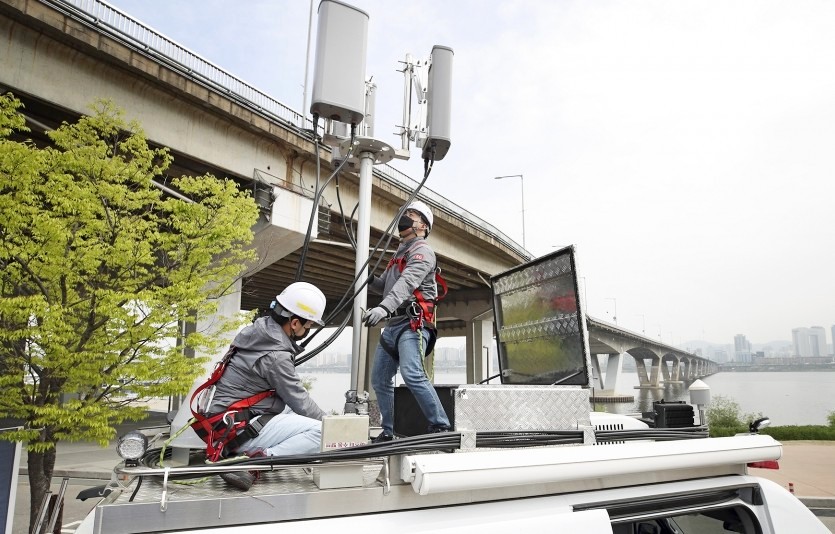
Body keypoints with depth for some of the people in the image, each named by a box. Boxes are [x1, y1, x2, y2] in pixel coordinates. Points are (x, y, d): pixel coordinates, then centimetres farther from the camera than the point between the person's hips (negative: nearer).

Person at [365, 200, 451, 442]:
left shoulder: (422, 251, -4)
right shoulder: (399, 253, 25)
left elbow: (407, 283, -22)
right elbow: (385, 287, 30)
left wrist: (384, 308, -38)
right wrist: (369, 280, 8)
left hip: (413, 324, -9)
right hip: (393, 325, 9)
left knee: (412, 374, -26)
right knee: (379, 380, 10)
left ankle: (440, 426, -21)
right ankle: (388, 431, 21)